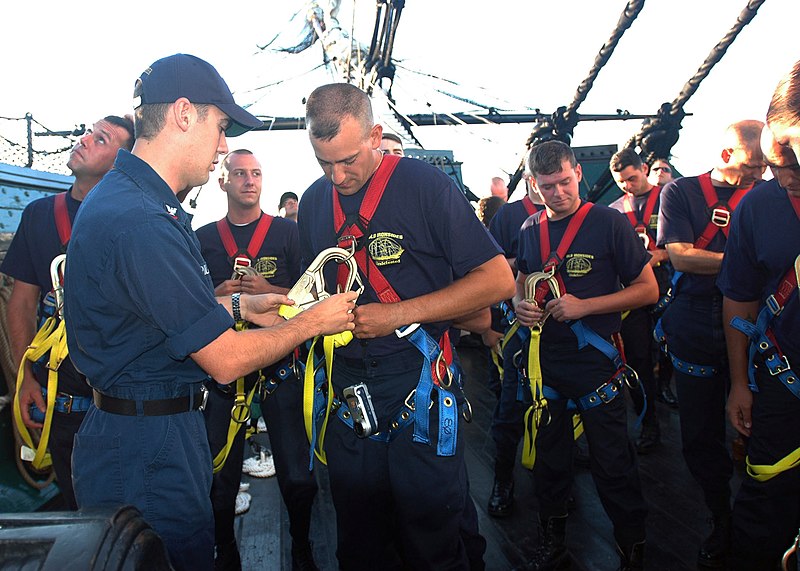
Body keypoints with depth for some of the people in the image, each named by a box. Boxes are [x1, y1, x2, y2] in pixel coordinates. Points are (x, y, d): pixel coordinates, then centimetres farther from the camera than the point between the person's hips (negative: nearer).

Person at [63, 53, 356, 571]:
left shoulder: (124, 196, 7)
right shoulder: (139, 223, -28)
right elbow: (227, 361, -24)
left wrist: (239, 305, 9)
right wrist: (313, 322, -10)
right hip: (149, 448, -10)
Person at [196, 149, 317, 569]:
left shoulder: (287, 232, 4)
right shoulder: (203, 238, 9)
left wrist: (269, 290, -16)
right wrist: (219, 295, -9)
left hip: (280, 364, -1)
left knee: (297, 475, 0)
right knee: (220, 475, 8)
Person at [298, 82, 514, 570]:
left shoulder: (425, 184, -10)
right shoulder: (314, 201, 7)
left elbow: (498, 279, -13)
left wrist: (397, 315, -18)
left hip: (418, 383, -5)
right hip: (348, 384, 5)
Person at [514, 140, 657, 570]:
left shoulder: (609, 223, -7)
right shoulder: (530, 230, 7)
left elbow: (648, 289, -7)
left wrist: (584, 306, -18)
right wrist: (521, 305, -4)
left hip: (595, 360, -4)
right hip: (545, 358, 5)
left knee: (613, 466, 5)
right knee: (549, 459, 16)